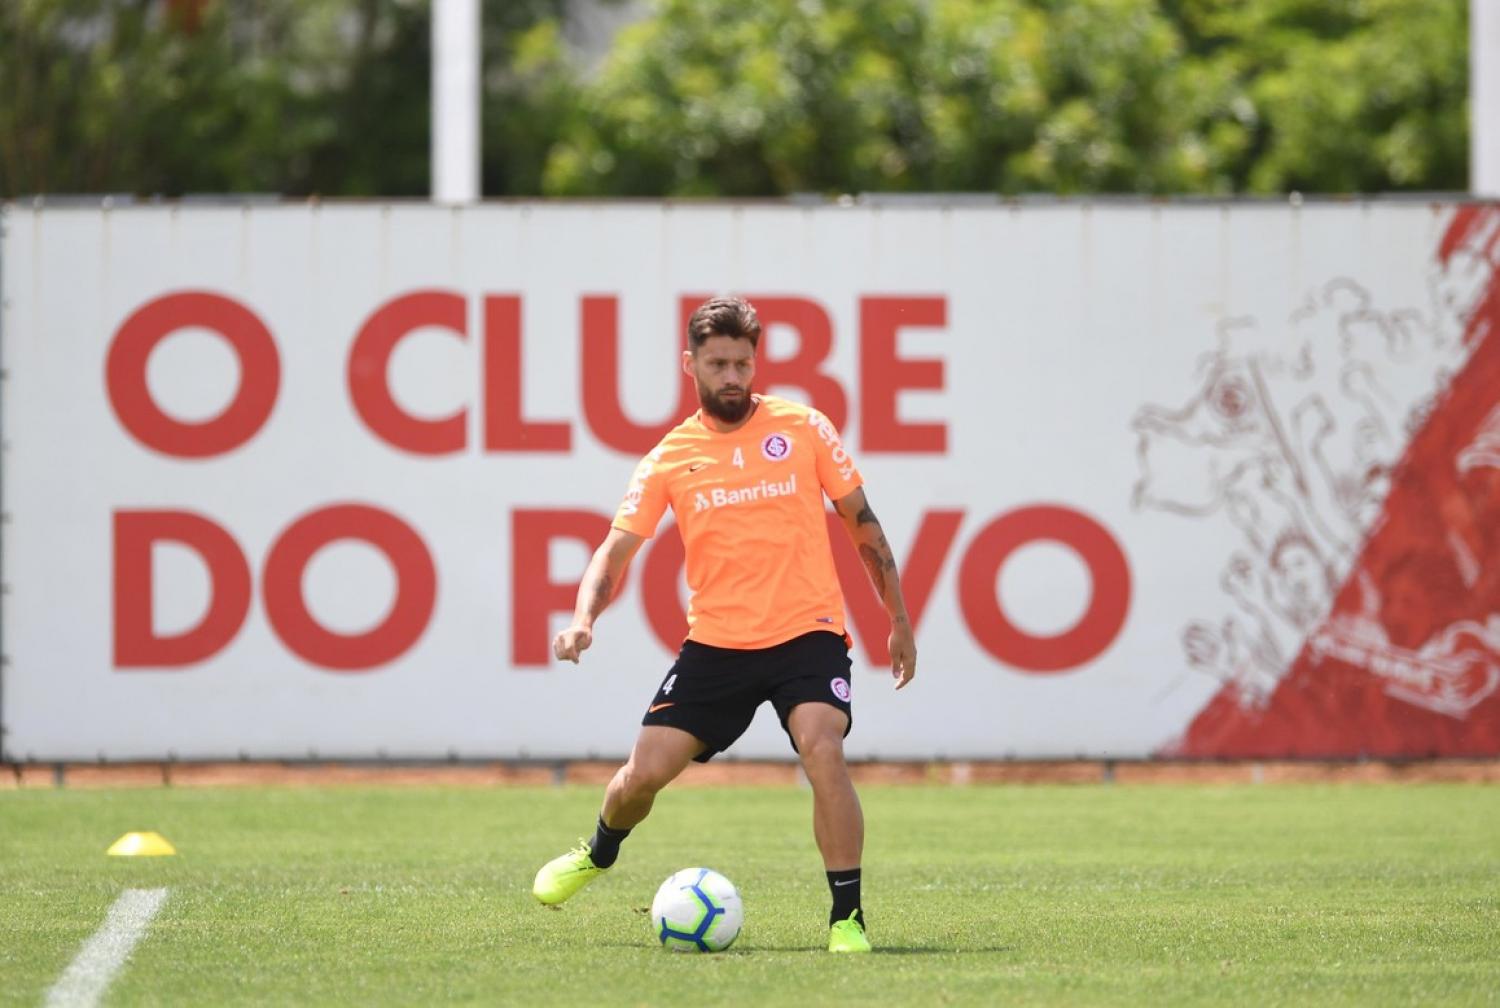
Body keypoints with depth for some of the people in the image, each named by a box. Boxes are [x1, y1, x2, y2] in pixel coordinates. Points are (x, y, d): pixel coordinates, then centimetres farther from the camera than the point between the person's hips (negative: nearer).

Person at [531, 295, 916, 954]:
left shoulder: (803, 429, 1)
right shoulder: (670, 459, 3)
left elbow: (863, 523, 9)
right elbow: (617, 549, -1)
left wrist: (899, 620, 10)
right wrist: (583, 620, -20)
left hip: (807, 634, -2)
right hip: (716, 645, 2)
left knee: (823, 752, -26)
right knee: (646, 770, -1)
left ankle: (847, 919, -17)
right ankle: (599, 853, 35)